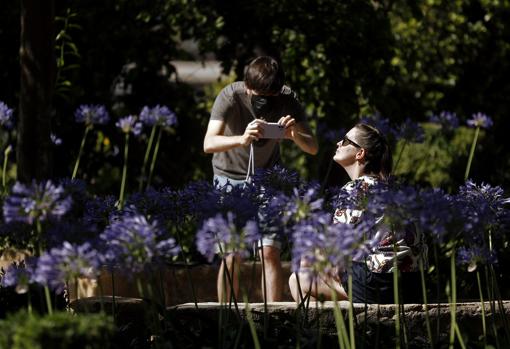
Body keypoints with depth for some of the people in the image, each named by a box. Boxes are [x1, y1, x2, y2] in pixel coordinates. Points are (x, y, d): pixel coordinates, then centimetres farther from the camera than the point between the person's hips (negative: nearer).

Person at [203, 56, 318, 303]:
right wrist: (241, 139, -58)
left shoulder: (287, 100, -19)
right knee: (231, 257, -6)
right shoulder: (230, 97, -26)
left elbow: (312, 148, -18)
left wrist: (294, 135, -41)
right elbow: (208, 144, -38)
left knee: (270, 253, -10)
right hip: (230, 177, -1)